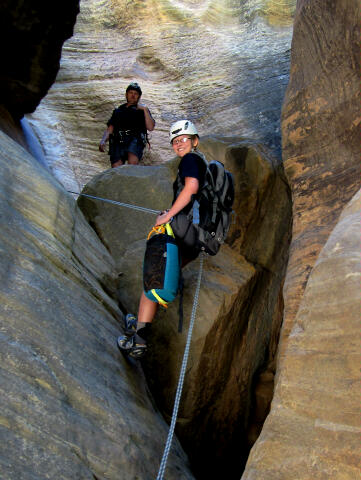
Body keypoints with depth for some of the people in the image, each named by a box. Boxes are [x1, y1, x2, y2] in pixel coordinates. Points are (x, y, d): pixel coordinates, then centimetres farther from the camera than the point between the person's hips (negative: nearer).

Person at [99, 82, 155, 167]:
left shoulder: (142, 110, 24)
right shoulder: (118, 110, 31)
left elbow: (150, 128, 6)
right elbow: (109, 129, 21)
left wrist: (145, 109, 0)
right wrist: (103, 140, 2)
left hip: (135, 139, -2)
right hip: (118, 141, 2)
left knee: (132, 162, -33)